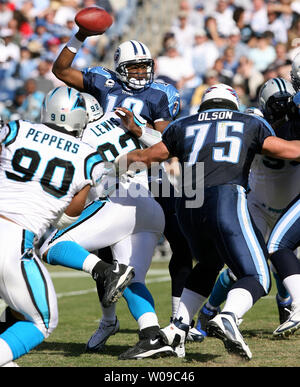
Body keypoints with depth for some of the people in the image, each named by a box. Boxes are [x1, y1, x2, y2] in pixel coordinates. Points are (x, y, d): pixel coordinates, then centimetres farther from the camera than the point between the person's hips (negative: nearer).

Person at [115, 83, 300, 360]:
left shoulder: (184, 127, 26)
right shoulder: (250, 124, 22)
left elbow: (145, 156, 31)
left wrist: (115, 167, 48)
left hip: (188, 208, 4)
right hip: (226, 200, -4)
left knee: (208, 266, 29)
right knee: (257, 277, 1)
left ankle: (178, 327, 15)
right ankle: (227, 319, -28)